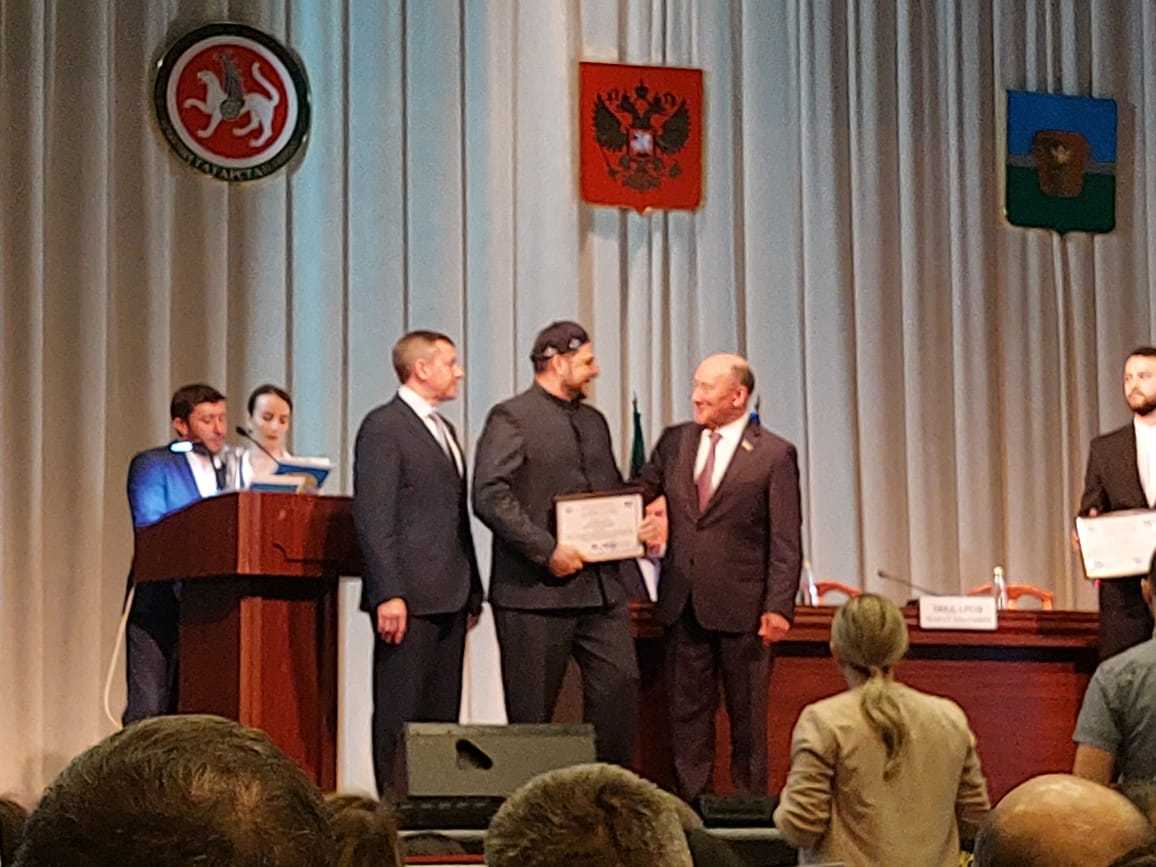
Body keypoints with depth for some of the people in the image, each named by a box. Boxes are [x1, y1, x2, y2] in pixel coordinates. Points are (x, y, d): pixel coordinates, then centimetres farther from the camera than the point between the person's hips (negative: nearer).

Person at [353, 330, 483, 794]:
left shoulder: (443, 429, 21)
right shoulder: (382, 427, -7)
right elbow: (373, 517, -14)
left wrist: (471, 590, 17)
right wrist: (389, 595, -20)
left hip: (449, 598, 9)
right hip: (409, 598, -9)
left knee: (442, 715, 7)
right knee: (400, 714, -5)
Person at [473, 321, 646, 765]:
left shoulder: (593, 421, 19)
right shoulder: (511, 418, -6)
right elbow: (489, 498, -17)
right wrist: (546, 550, -20)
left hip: (600, 585, 7)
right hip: (536, 590, -7)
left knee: (620, 685, -2)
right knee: (532, 712, 0)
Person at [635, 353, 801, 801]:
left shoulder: (774, 454, -5)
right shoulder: (675, 441, 9)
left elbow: (786, 541, -8)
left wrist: (779, 606, -15)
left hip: (742, 608, -4)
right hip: (683, 604, 4)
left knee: (747, 714, 5)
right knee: (687, 712, 8)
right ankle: (690, 802, 14)